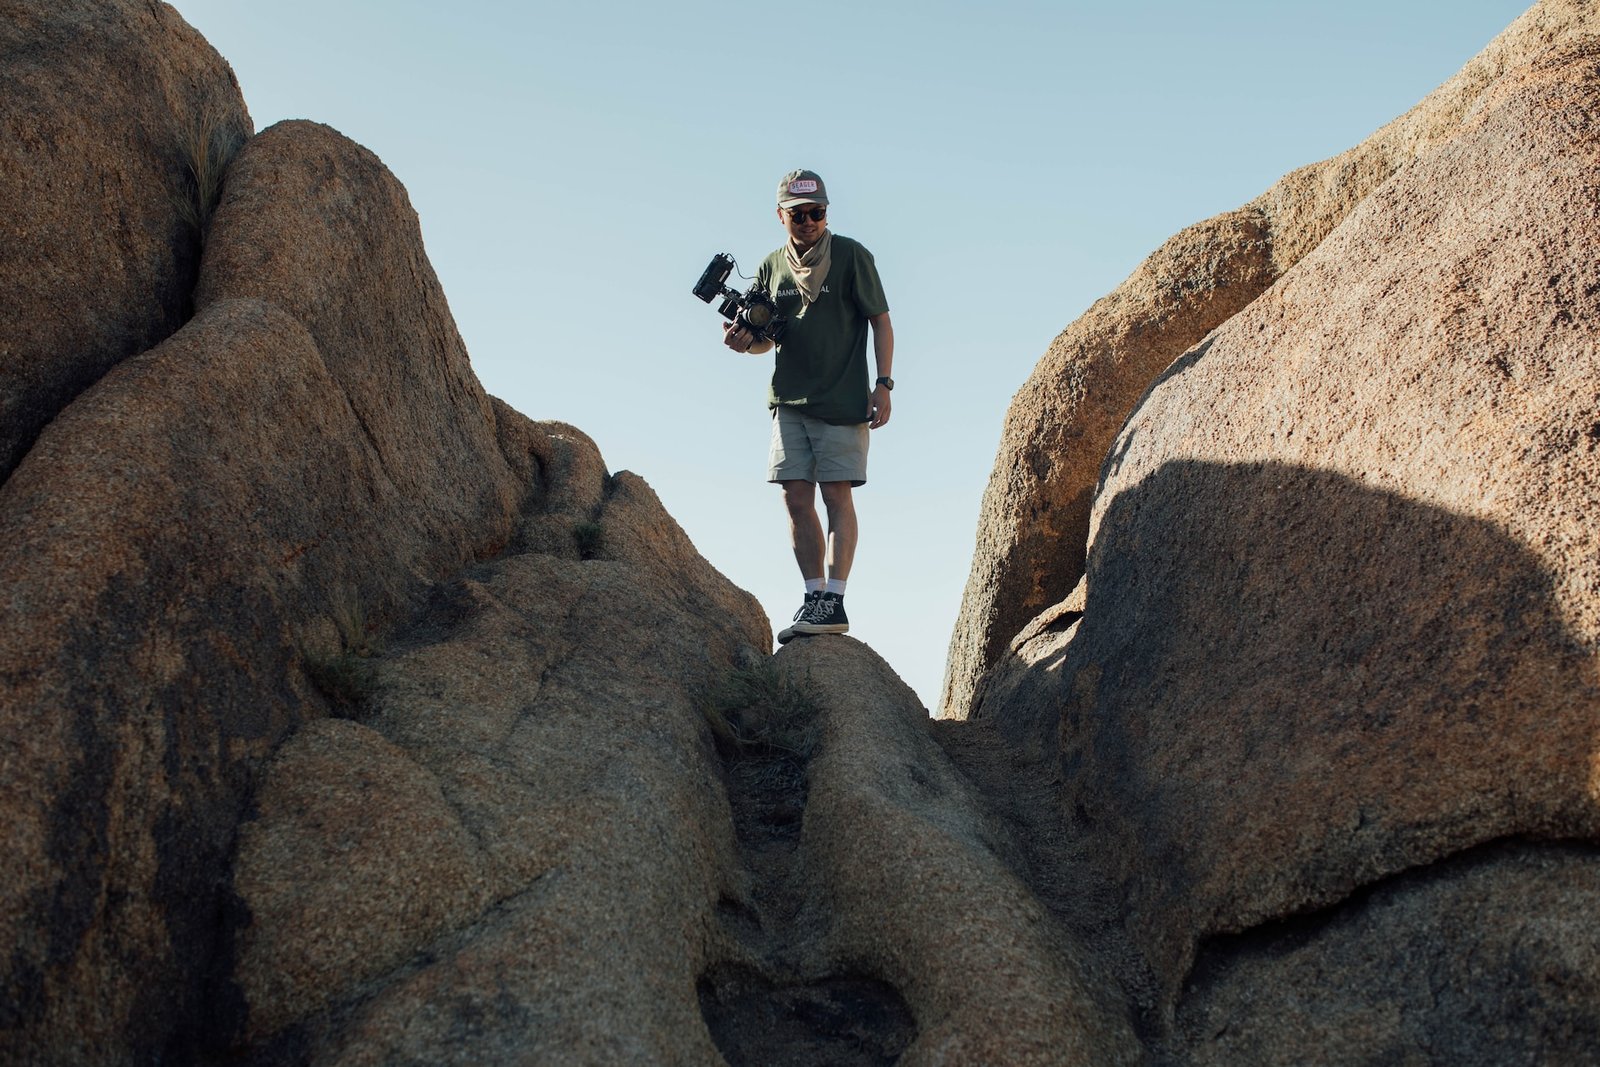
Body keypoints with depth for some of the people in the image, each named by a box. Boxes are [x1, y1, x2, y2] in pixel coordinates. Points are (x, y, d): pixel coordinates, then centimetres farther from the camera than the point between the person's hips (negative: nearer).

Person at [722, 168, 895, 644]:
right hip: (789, 401, 5)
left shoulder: (851, 256, -2)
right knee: (797, 498, 0)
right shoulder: (772, 267, 11)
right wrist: (746, 340, -6)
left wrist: (883, 384, -10)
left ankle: (834, 601, -7)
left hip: (842, 400, -5)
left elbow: (880, 322, -1)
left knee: (837, 496, -7)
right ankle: (814, 596, 7)